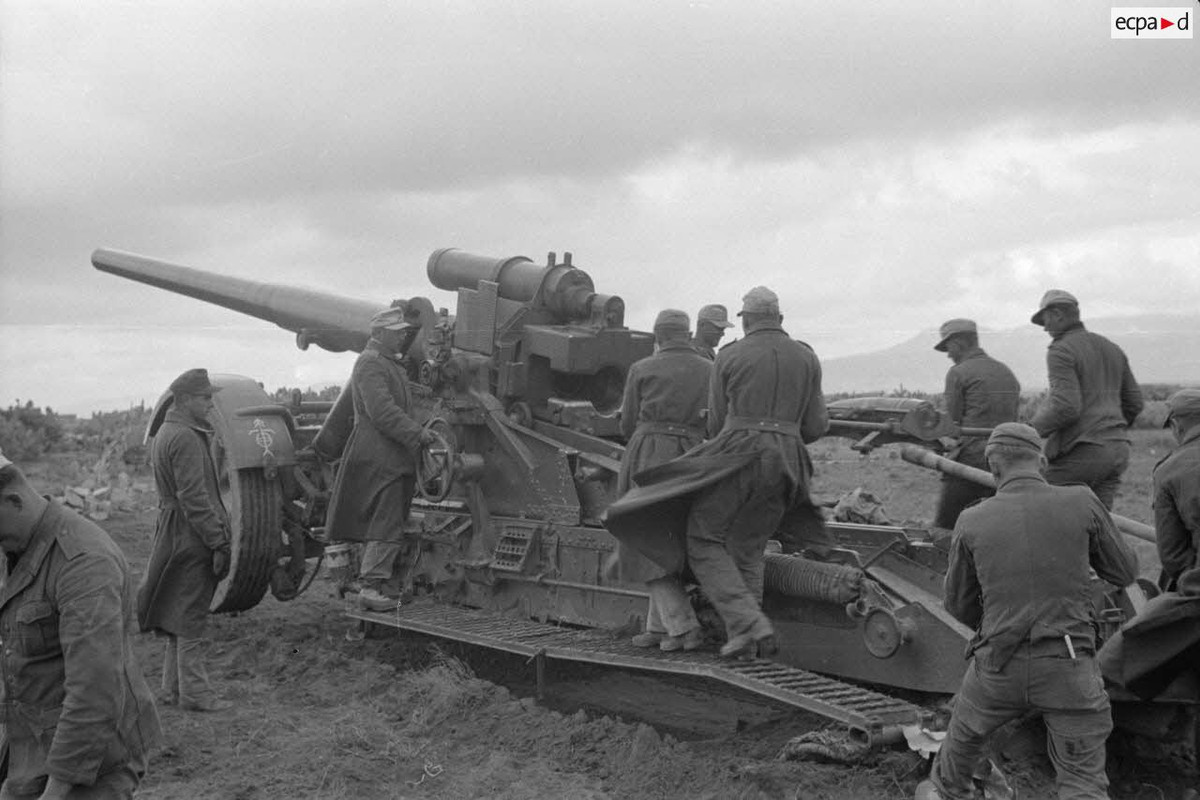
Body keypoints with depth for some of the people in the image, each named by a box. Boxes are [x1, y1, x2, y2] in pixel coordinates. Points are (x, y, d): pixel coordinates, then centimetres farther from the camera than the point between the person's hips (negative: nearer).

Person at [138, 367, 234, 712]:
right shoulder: (186, 438, -17)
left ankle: (173, 688, 24)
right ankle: (194, 693, 4)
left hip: (173, 535, 10)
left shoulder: (165, 433, 16)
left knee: (180, 614, 16)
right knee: (190, 616, -3)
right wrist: (218, 542, -20)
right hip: (192, 538, -10)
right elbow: (194, 498, -22)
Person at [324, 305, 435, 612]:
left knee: (391, 525, 12)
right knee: (387, 524, -12)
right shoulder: (370, 364, -11)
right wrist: (418, 433, -20)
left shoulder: (390, 364, 23)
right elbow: (382, 412, -21)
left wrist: (419, 432, 15)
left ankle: (387, 585, 17)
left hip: (394, 459, 10)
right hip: (379, 458, -10)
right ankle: (371, 586, -11)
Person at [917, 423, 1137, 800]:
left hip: (999, 666, 2)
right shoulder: (1081, 503, -8)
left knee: (967, 729, 29)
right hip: (1070, 667, -1)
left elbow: (959, 604, 8)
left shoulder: (972, 521, -4)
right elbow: (1124, 572, 5)